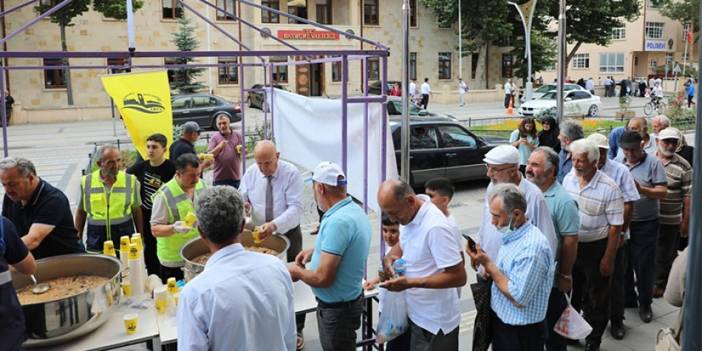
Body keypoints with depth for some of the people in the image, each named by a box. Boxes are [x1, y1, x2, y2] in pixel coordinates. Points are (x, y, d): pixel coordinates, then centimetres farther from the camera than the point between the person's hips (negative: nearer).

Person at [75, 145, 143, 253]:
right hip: (95, 239, 1)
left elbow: (137, 211, 7)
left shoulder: (131, 180, -1)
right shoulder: (86, 182, 0)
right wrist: (78, 238, 11)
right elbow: (81, 211, 10)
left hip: (124, 234, 0)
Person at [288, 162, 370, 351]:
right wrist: (316, 251, 10)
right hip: (348, 300, 9)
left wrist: (297, 272, -11)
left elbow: (323, 278, -29)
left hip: (337, 308, -9)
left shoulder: (337, 222, -30)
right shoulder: (355, 209, 0)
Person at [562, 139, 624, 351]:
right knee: (571, 290, 18)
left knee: (596, 296, 12)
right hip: (570, 245, 4)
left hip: (596, 247, -4)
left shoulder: (609, 188, -18)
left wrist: (608, 258, -13)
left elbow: (615, 226, -13)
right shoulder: (568, 179, -3)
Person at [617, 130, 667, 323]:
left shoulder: (654, 163, -9)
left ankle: (645, 304, 21)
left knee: (644, 266, 3)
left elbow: (662, 192, -14)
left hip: (646, 224, -4)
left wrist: (641, 189, -28)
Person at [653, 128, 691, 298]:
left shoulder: (683, 167, -8)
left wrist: (686, 221, -7)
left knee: (665, 254, 10)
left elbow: (688, 196, -6)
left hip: (670, 220, -3)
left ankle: (660, 284, 28)